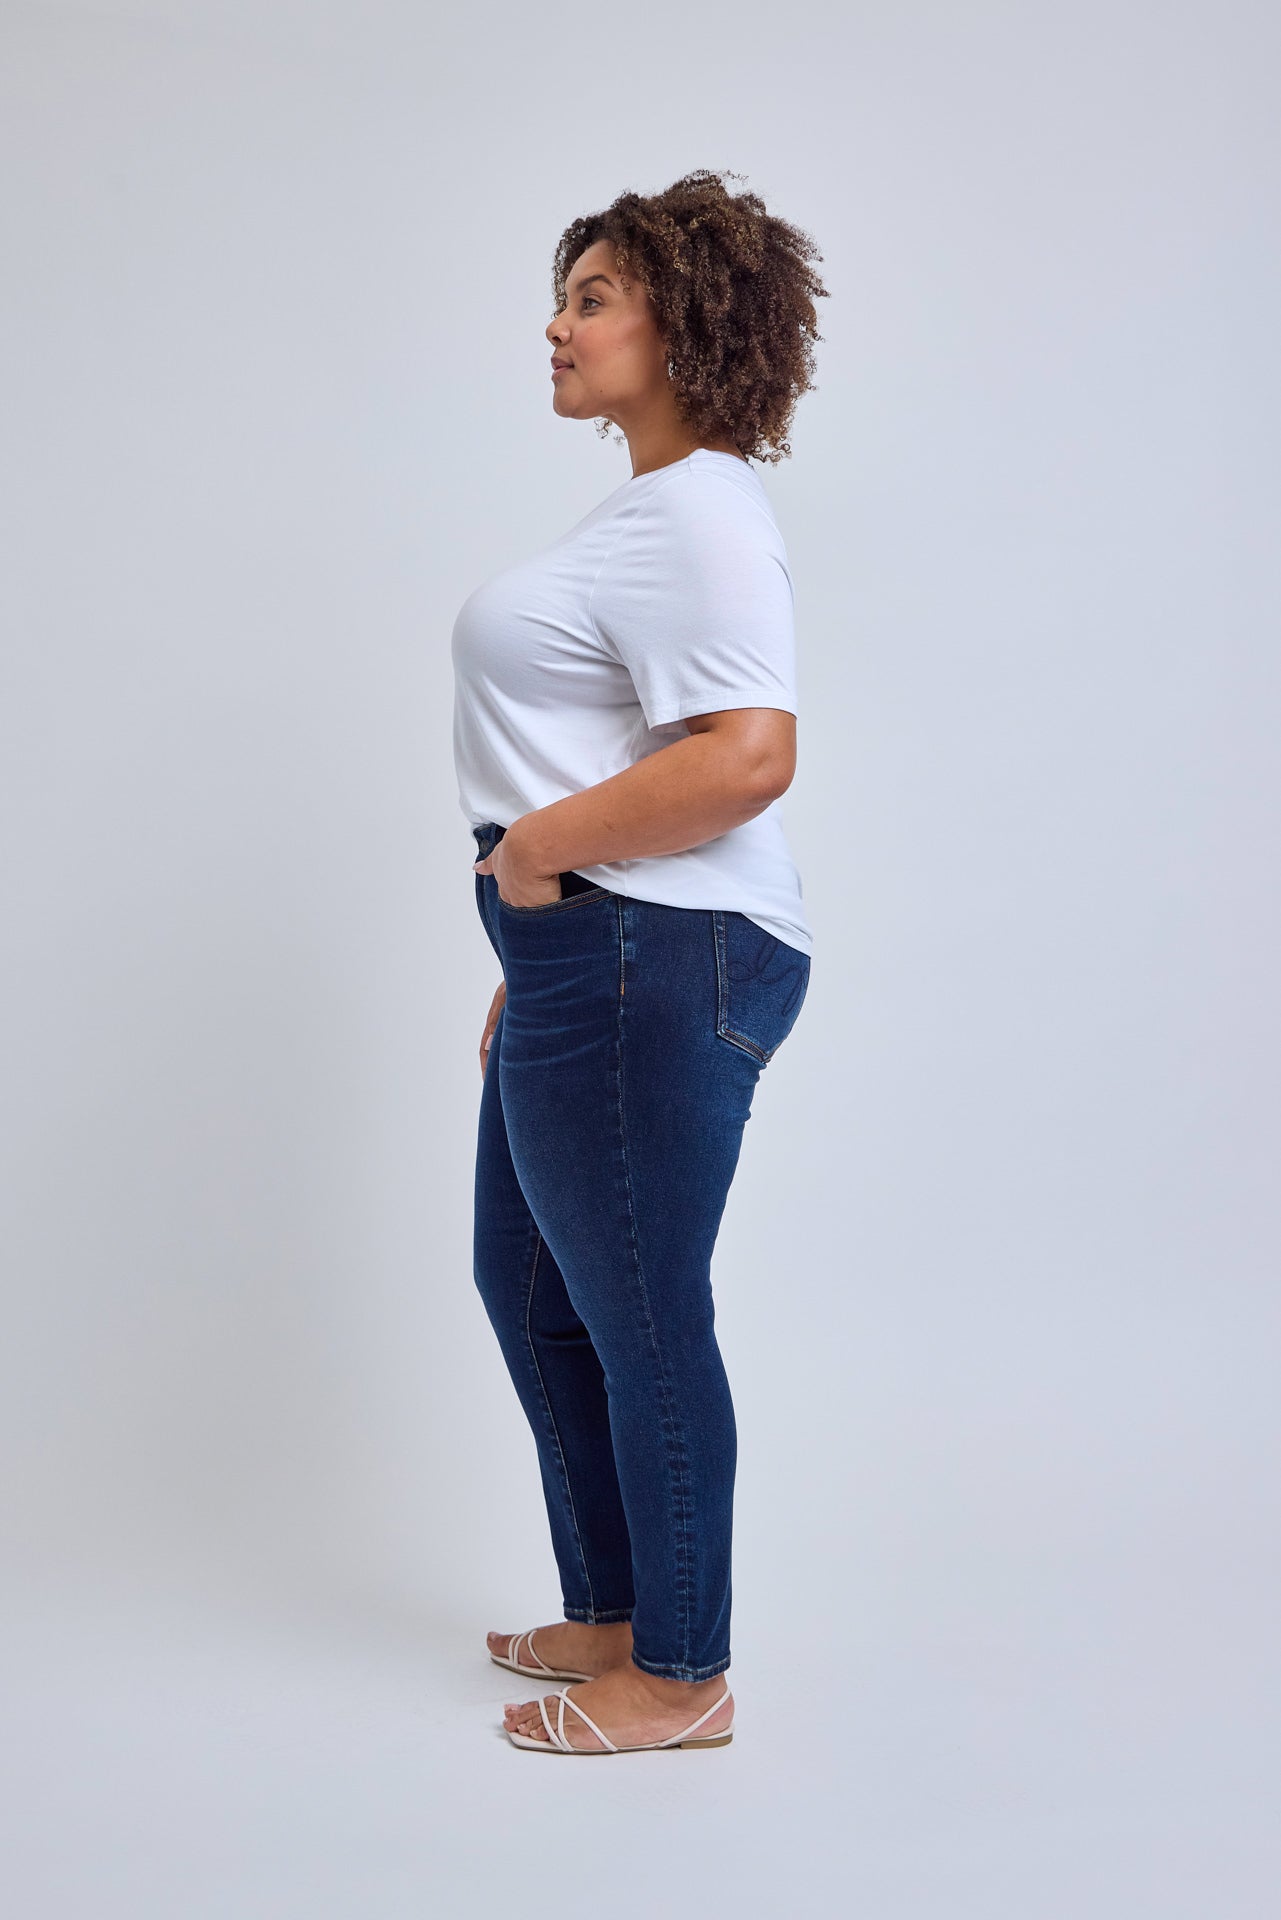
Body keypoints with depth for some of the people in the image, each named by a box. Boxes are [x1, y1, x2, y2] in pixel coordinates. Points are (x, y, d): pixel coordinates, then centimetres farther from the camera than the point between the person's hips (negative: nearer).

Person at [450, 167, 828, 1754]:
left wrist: (540, 848, -18)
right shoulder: (650, 507, 19)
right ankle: (607, 1617, 34)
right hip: (592, 966, 11)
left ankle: (680, 1678, 19)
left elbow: (746, 755, -28)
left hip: (652, 966, -11)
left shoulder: (699, 513, -15)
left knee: (641, 1318, 0)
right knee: (527, 1284, 19)